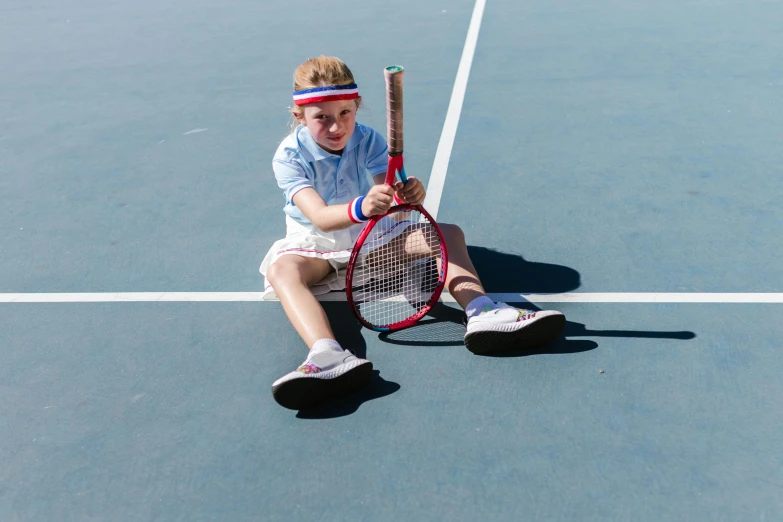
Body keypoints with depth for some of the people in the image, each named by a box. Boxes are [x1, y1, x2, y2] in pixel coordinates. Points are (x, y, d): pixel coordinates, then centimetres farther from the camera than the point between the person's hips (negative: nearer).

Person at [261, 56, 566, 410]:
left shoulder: (368, 142, -9)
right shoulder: (289, 157, -18)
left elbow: (389, 191, -23)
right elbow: (320, 216, -34)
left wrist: (409, 196, -49)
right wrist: (359, 208, -57)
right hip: (315, 242, -3)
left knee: (448, 233, -15)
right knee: (281, 269, -38)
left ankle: (481, 312, -37)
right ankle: (329, 357, -61)